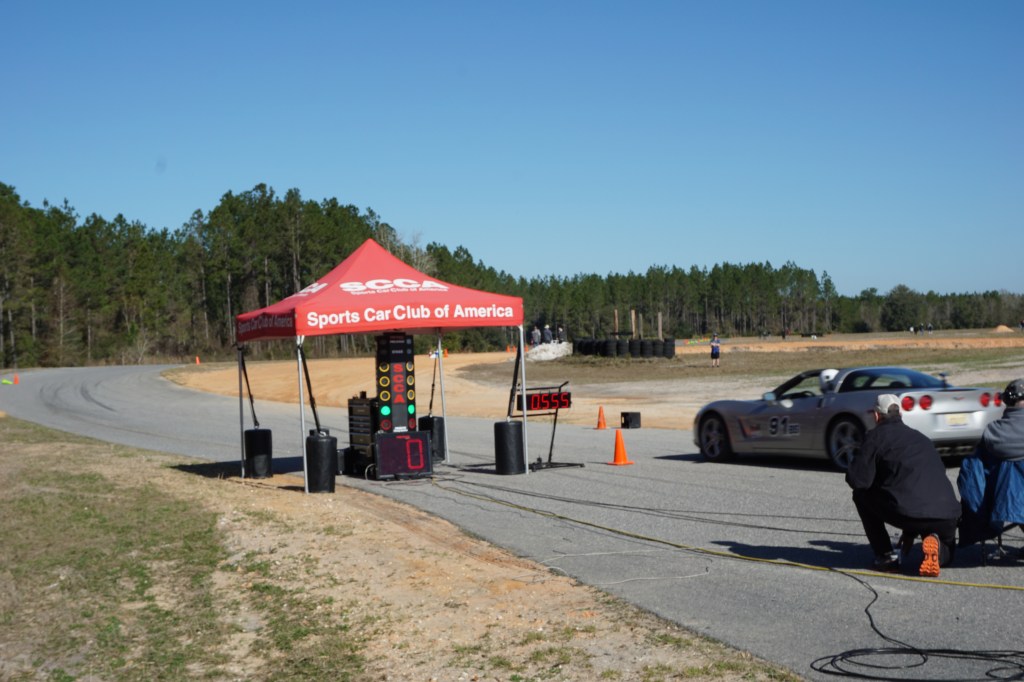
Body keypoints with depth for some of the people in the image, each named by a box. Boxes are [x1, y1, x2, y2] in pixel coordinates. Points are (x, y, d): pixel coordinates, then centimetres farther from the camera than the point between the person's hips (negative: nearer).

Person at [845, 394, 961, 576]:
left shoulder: (876, 436, 8)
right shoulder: (922, 438, 29)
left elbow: (859, 480, 0)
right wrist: (910, 532, 43)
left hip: (907, 513, -6)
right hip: (948, 516, 6)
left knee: (861, 494, 21)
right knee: (945, 554, 36)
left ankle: (886, 555, 16)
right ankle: (934, 542, -1)